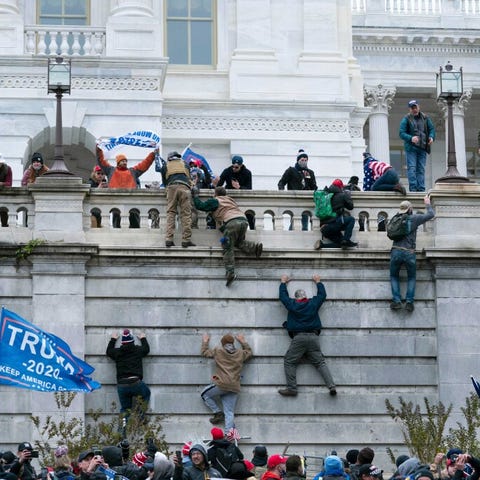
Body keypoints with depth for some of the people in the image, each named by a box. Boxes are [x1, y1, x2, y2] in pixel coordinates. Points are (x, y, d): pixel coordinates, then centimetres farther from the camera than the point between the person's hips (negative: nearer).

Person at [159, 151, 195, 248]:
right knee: (186, 214, -3)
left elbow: (164, 182, 28)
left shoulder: (165, 165, 26)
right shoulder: (184, 164, 29)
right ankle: (186, 240, -10)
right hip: (184, 187, 0)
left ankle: (168, 239, -11)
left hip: (171, 187, 0)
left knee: (170, 213, 1)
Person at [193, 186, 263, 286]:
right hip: (244, 220, 7)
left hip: (232, 222, -6)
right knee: (239, 242, 25)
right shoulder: (230, 200, 33)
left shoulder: (215, 201, 13)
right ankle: (255, 247, -2)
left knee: (228, 248, -5)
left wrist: (195, 195, 26)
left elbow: (200, 206, 12)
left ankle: (230, 273, -19)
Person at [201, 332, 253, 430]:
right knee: (229, 412, 1)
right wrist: (243, 342, 44)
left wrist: (205, 341, 39)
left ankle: (218, 412, 7)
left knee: (205, 394, 20)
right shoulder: (240, 353, 13)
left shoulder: (218, 351, 5)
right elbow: (249, 353, 35)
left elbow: (205, 352, 22)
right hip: (234, 388, 4)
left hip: (221, 384, -4)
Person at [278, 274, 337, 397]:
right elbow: (322, 294, 27)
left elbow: (282, 295, 24)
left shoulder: (292, 304, 6)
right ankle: (332, 386, -10)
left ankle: (291, 388, -6)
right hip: (313, 337, 2)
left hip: (298, 338, -2)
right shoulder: (313, 303, 9)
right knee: (320, 362, 3)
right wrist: (318, 282, 42)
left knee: (289, 362, 4)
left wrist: (283, 282, 41)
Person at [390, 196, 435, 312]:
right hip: (409, 253, -2)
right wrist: (427, 204, 25)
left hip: (396, 251, 2)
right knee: (411, 278, 16)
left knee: (394, 276, 17)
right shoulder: (414, 218, 0)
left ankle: (396, 301, 3)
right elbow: (431, 214, 7)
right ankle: (409, 301, 3)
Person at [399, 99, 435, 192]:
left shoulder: (425, 118, 9)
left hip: (422, 148, 4)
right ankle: (413, 188, -9)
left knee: (421, 169, 5)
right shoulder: (406, 119, -3)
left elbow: (431, 129, 15)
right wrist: (411, 138, -25)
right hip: (411, 148, -4)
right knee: (412, 168, -9)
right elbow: (401, 133, -8)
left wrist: (431, 137, -7)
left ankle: (421, 188, 7)